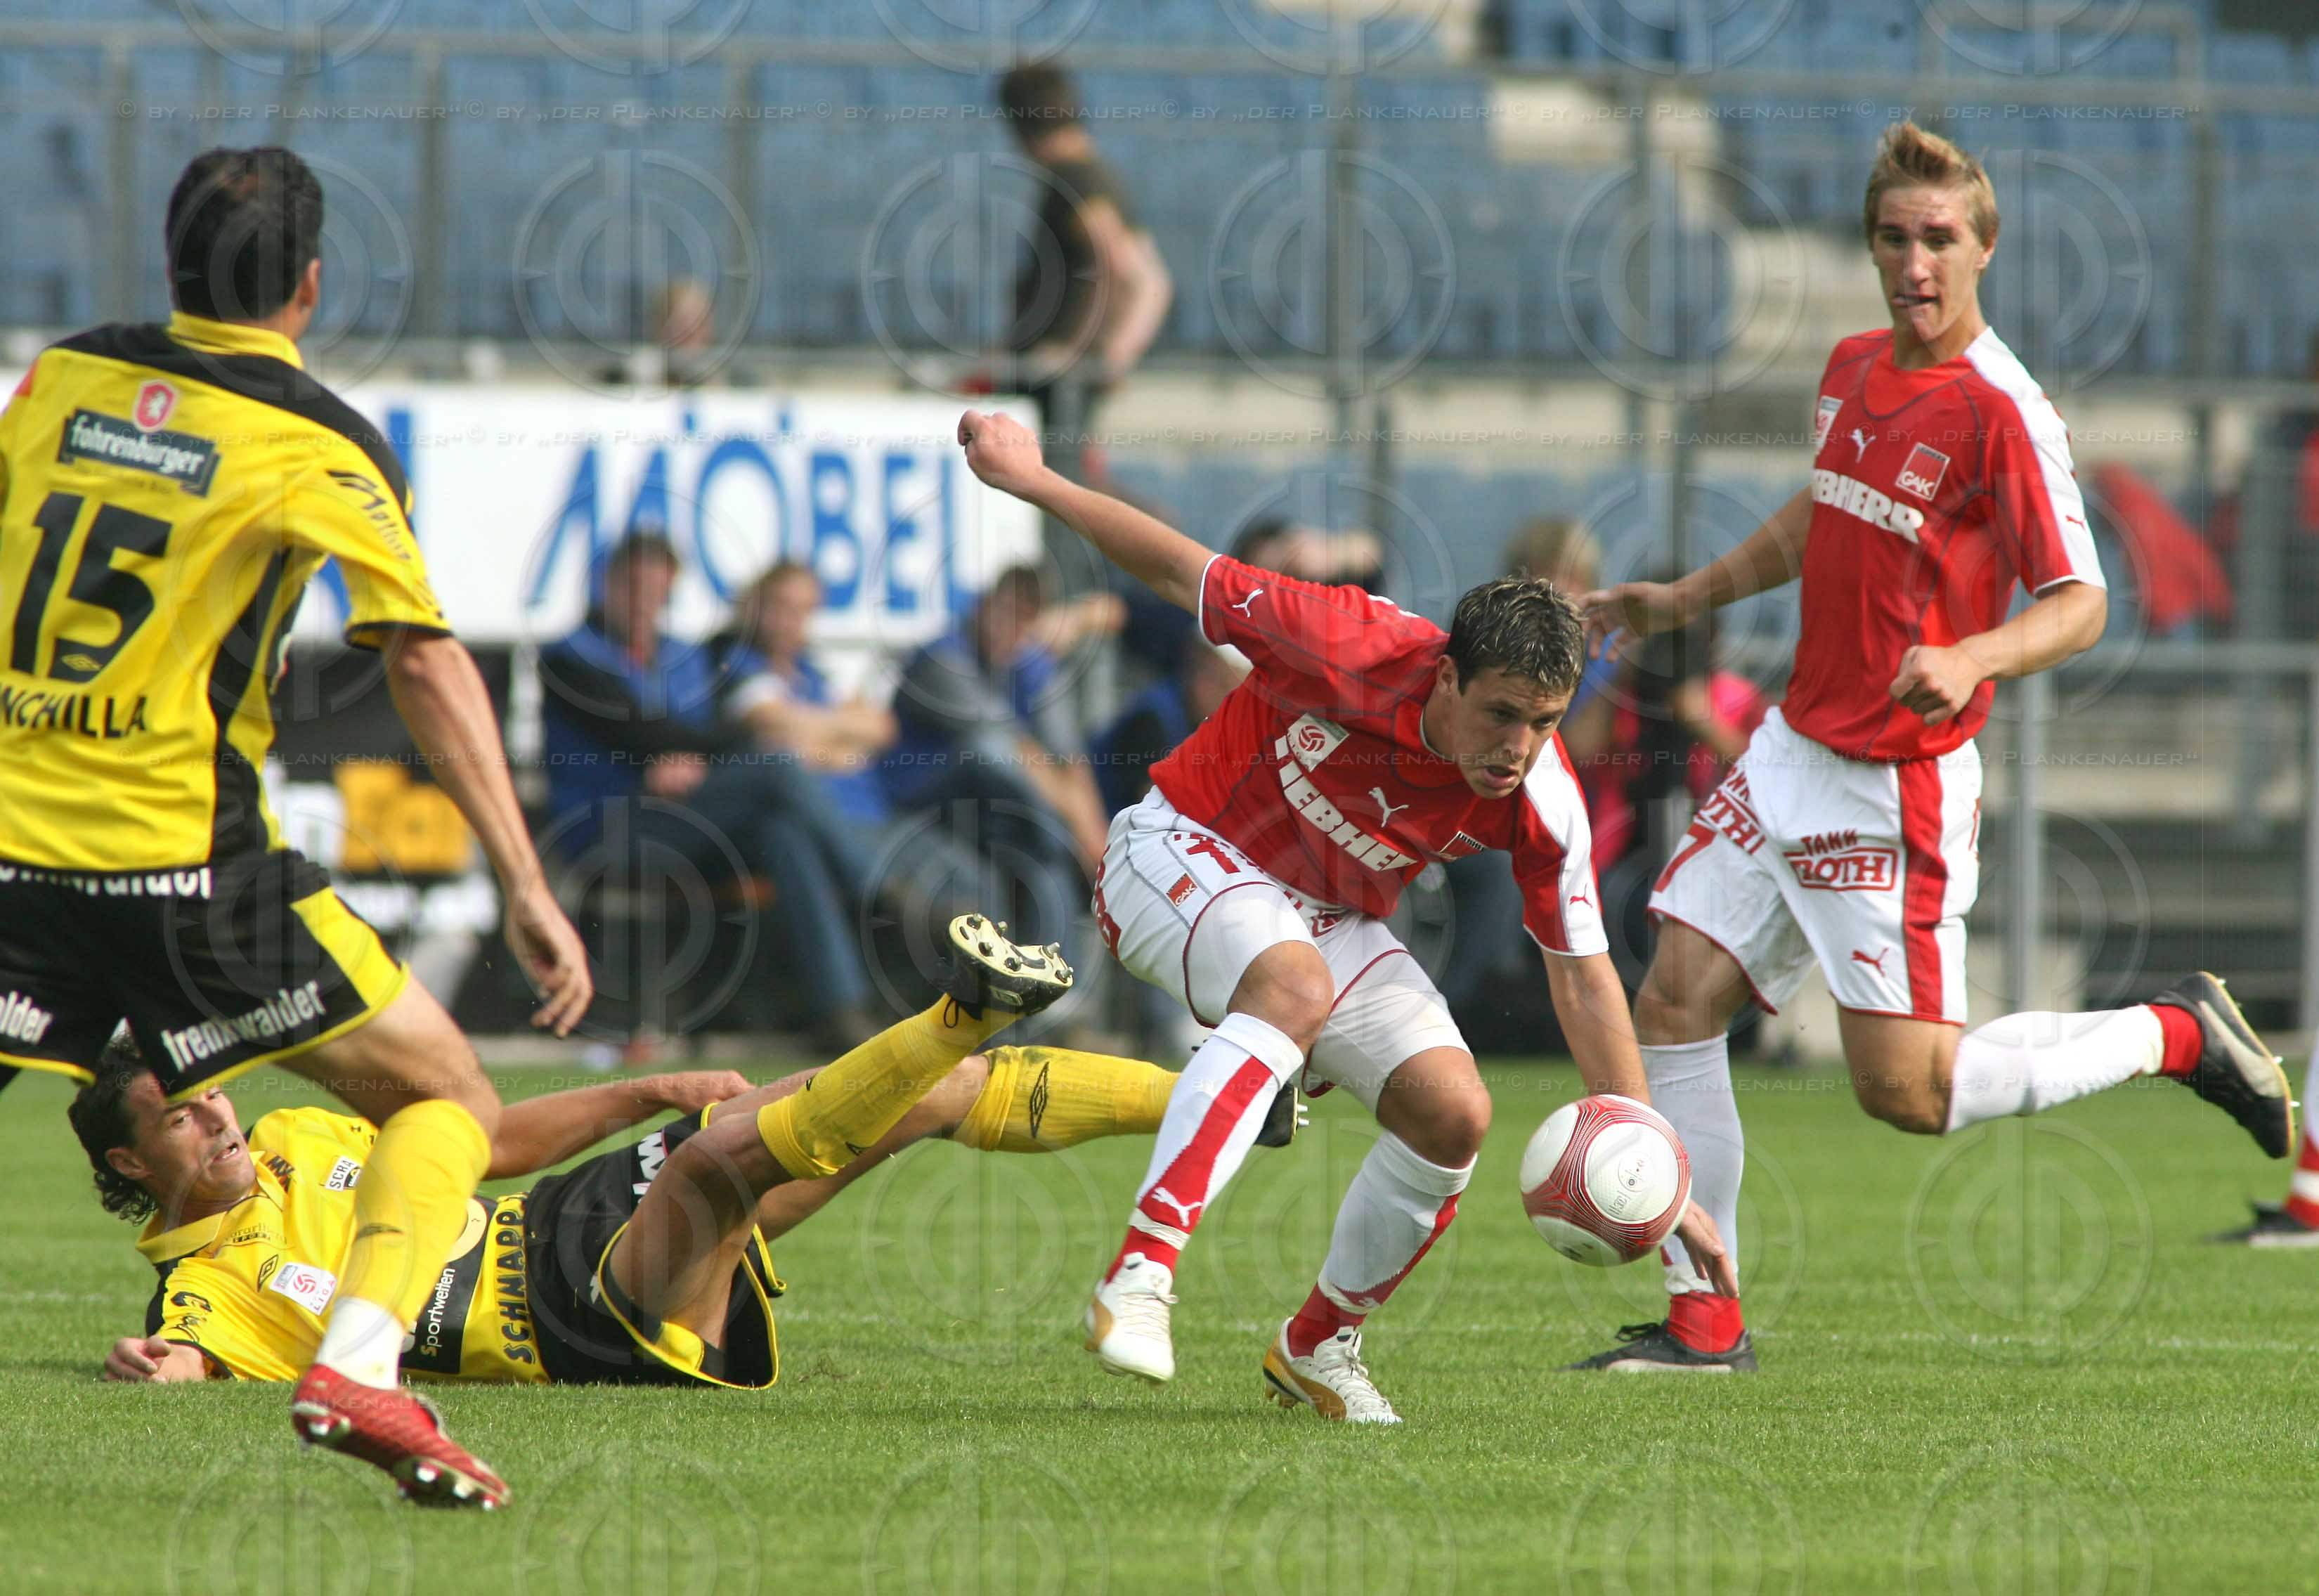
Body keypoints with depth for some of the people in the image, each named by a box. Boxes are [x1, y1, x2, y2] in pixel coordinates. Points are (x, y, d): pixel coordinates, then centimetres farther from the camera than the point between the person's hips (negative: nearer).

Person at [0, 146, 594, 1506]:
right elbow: (427, 664, -10)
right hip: (186, 856, -4)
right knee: (449, 1101, 8)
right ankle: (358, 1364, -12)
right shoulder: (318, 446, -3)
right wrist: (529, 892, -11)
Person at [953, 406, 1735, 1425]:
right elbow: (1186, 573, -17)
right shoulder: (1350, 650, -32)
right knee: (1294, 984, -37)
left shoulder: (1542, 805, -19)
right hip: (1183, 849, -5)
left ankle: (1317, 1347, 12)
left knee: (1455, 1114, -12)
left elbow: (1582, 977, -12)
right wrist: (1034, 481, -12)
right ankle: (1140, 1274, -43)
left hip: (1334, 920, 5)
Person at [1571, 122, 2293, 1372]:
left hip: (1896, 789, -8)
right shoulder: (1854, 368, 8)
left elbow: (2079, 605, -20)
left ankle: (2176, 1036, 13)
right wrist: (1686, 599, 27)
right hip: (1794, 751, 8)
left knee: (1905, 1088, -7)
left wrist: (1972, 659, -37)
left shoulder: (2000, 412, -17)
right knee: (1675, 1006, 1)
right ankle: (1701, 1317, 9)